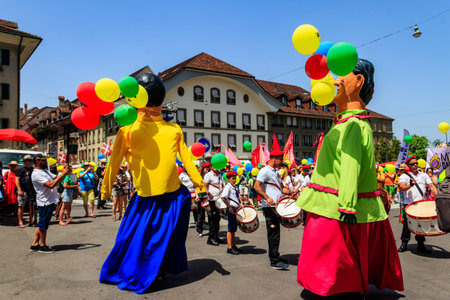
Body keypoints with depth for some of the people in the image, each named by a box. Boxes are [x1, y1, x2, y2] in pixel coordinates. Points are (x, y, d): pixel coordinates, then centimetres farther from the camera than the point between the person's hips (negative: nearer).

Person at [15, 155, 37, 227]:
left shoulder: (33, 169, 15)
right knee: (21, 206, 0)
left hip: (32, 191, 5)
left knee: (32, 206, 6)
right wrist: (19, 190, -15)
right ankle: (20, 222, 6)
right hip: (23, 191, -5)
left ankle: (30, 221, 14)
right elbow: (17, 180, -7)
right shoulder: (20, 169, -1)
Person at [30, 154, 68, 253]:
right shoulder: (36, 174, -16)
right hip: (45, 202, -10)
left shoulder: (45, 171, 15)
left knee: (41, 224, 15)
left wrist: (64, 173, -4)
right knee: (43, 225, 1)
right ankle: (42, 246, 12)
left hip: (50, 201, 10)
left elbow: (57, 179, 16)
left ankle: (35, 244, 24)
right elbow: (51, 185, -26)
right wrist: (62, 174, -24)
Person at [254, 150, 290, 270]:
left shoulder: (276, 172, 21)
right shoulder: (265, 171, -9)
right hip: (270, 207, -9)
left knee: (275, 233, 16)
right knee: (274, 234, -6)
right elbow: (256, 186, -20)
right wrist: (267, 198, -31)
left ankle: (275, 257, 27)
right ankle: (274, 261, 0)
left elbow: (281, 187, 28)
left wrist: (290, 192, 8)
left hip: (277, 206, 9)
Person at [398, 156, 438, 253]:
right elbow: (401, 187, -14)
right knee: (407, 224, -1)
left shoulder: (424, 175, 15)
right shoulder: (404, 176, 2)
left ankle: (421, 245, 19)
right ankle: (404, 243, 12)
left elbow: (431, 186, 6)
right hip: (408, 205, -3)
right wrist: (410, 185, -35)